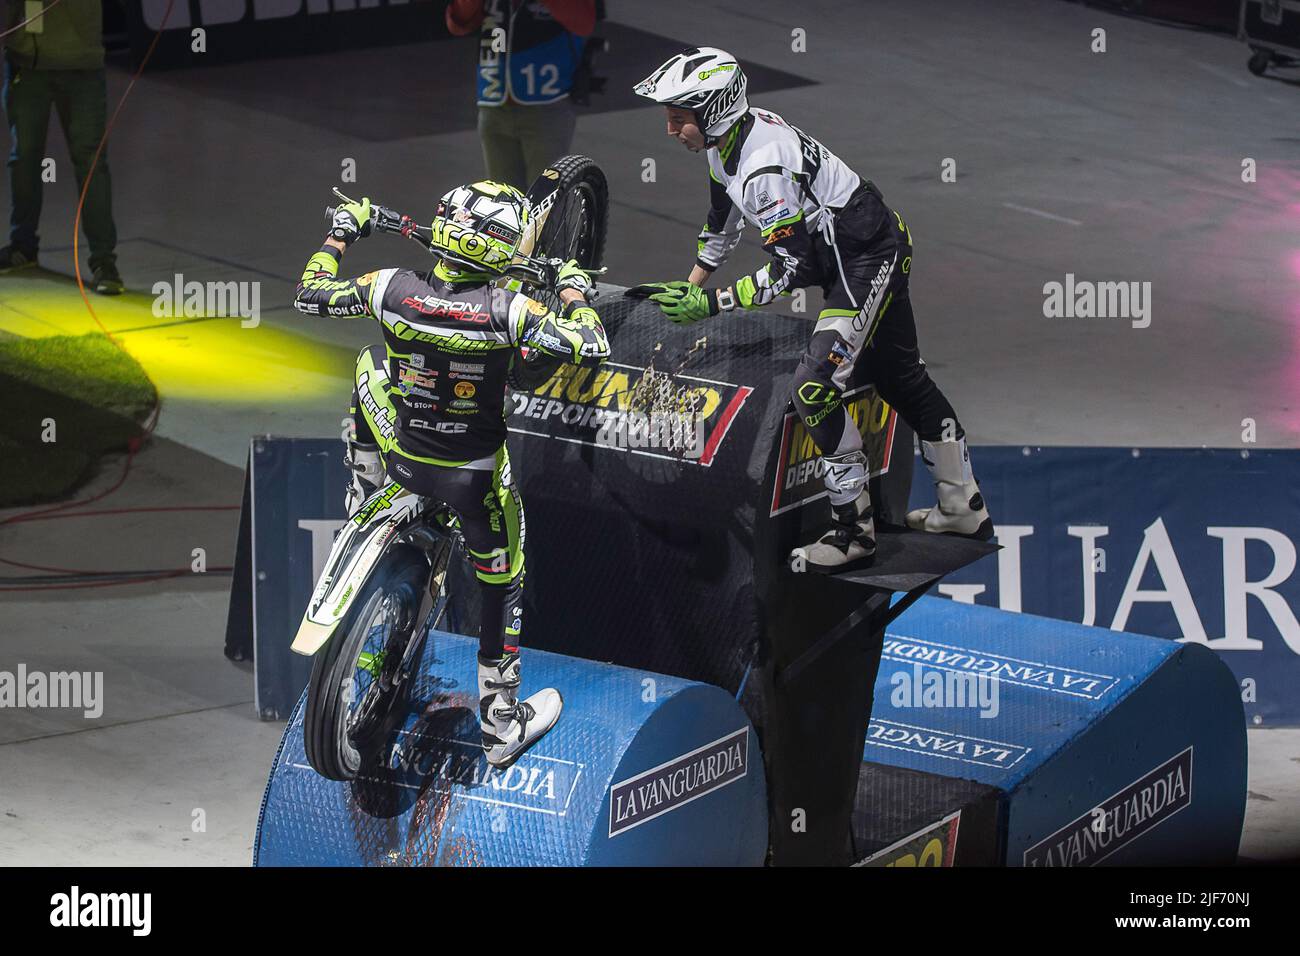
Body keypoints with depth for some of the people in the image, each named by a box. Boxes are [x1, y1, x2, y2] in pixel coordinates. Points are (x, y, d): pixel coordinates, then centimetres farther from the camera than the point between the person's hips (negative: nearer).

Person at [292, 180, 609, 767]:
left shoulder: (392, 289, -16)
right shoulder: (508, 311, -24)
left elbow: (309, 294, -2)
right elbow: (591, 347, -20)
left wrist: (340, 233, 14)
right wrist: (574, 291, -1)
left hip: (404, 460, 3)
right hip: (476, 476, -2)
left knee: (370, 361, 28)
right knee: (502, 586, 18)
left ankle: (365, 489, 34)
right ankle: (502, 724, 23)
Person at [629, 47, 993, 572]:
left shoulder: (765, 167, -30)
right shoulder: (726, 135, -1)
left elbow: (791, 270, -26)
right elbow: (723, 219, 16)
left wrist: (711, 304, -24)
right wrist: (689, 290, 19)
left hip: (869, 257, -11)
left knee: (814, 387, -17)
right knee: (901, 377, 20)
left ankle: (853, 530, -8)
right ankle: (964, 508, 32)